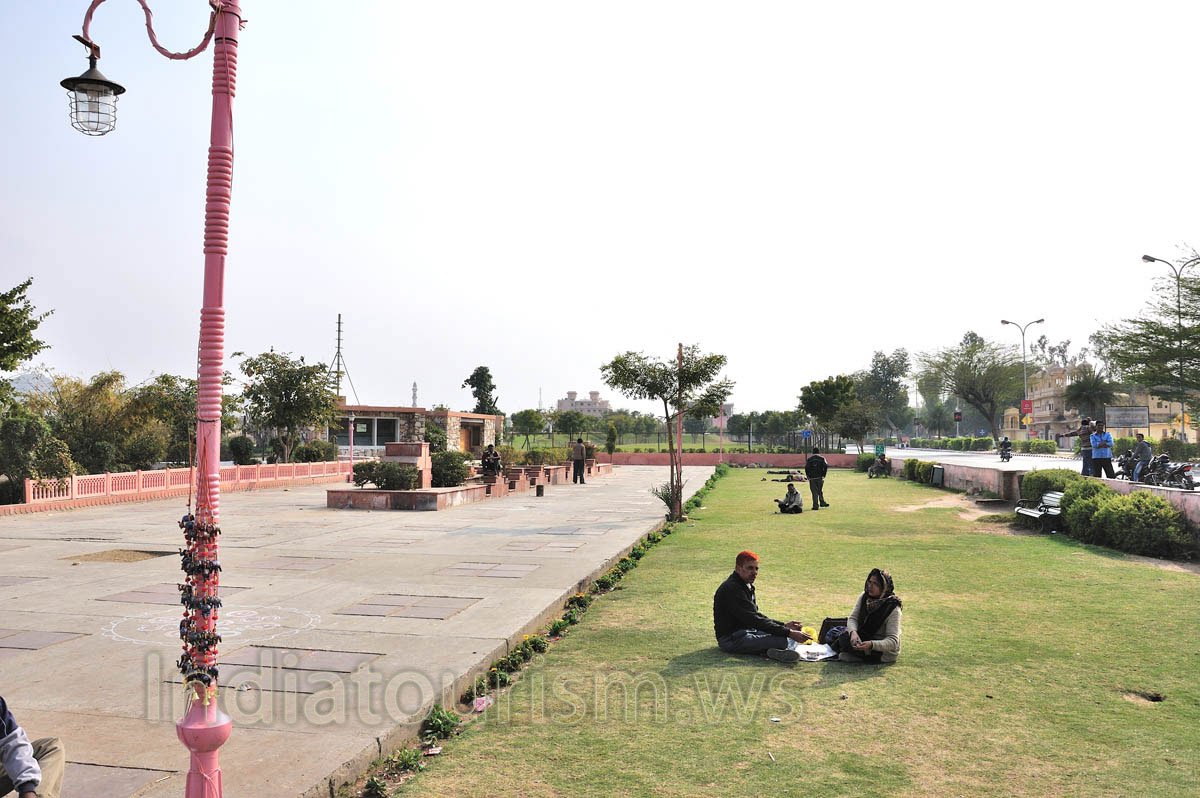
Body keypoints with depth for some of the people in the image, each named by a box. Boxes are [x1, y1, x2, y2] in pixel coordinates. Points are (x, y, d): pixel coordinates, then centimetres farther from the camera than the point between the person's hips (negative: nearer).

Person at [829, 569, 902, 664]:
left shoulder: (893, 609, -24)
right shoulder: (864, 597, -5)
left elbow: (893, 642, -27)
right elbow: (853, 618, -5)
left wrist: (871, 644, -43)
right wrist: (853, 632, -28)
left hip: (885, 652, -7)